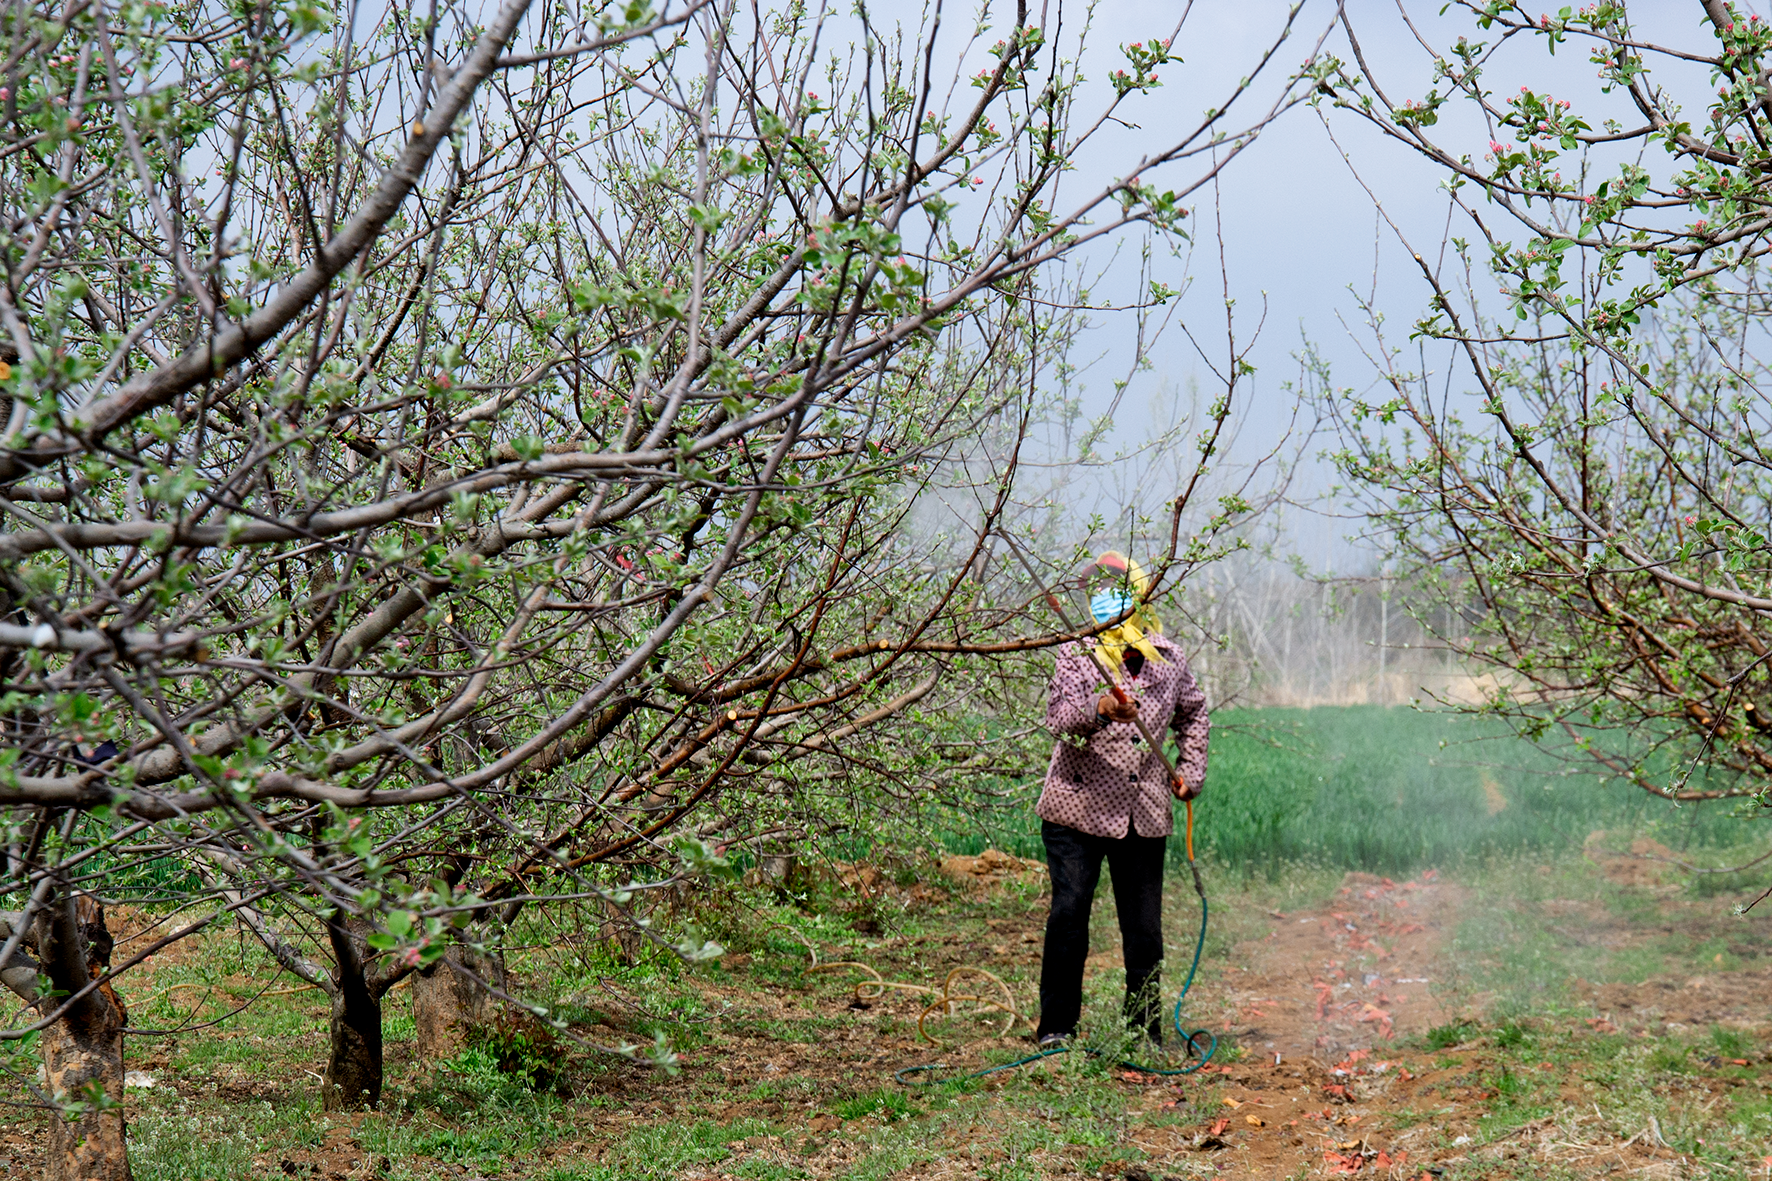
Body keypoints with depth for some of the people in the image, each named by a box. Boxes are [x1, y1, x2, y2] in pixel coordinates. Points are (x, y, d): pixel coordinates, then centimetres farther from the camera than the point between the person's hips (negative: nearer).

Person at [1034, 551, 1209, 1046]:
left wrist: (1190, 771, 17)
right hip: (1078, 807, -3)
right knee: (1069, 915, -6)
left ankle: (1145, 1032, 18)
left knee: (1145, 928, 5)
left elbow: (1194, 713, 27)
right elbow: (1058, 716, -18)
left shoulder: (1167, 656, 9)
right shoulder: (1077, 653, -2)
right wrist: (1099, 709, -37)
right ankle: (1056, 1029, 5)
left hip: (1146, 815, 3)